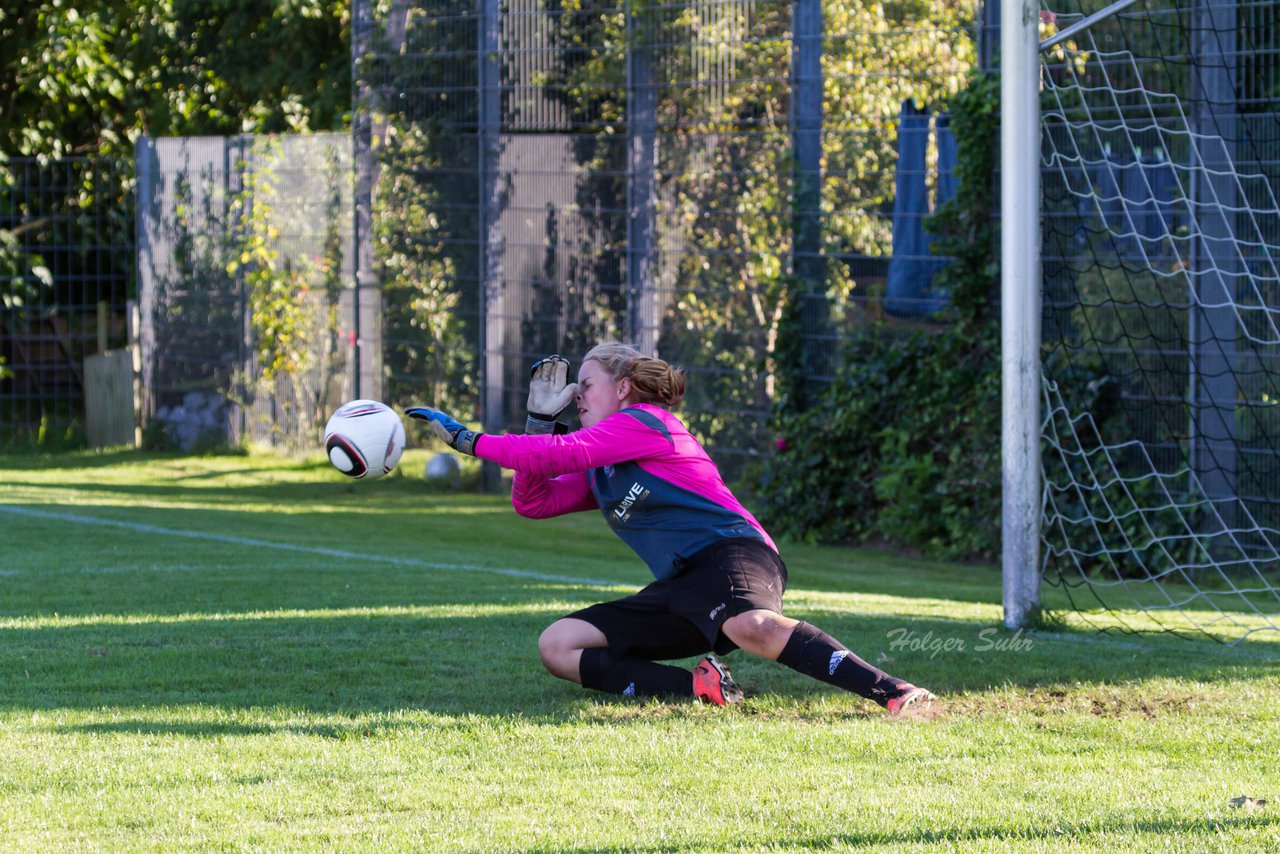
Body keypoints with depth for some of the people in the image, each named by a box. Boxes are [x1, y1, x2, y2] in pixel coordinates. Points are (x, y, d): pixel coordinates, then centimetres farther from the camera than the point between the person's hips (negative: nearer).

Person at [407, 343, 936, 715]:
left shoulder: (642, 422, -2)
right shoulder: (599, 473, 25)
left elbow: (560, 453, -11)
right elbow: (531, 501, 20)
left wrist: (467, 439, -5)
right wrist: (540, 417, 13)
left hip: (733, 553, -9)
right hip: (681, 590, 9)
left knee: (750, 626, -44)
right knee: (557, 647, -4)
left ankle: (892, 693, -46)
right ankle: (701, 687, -18)